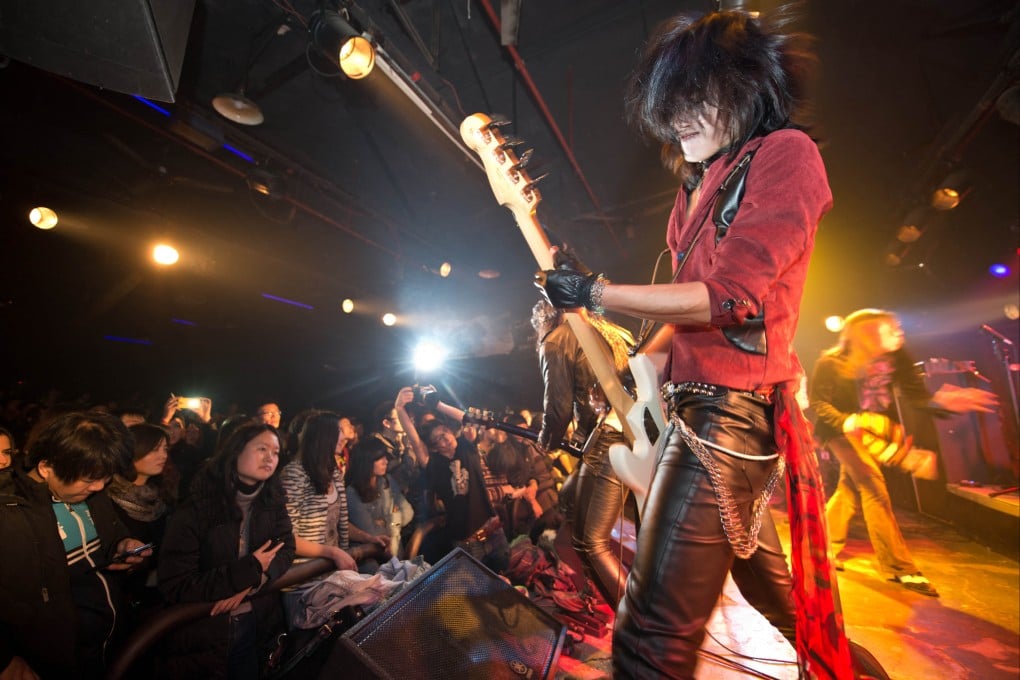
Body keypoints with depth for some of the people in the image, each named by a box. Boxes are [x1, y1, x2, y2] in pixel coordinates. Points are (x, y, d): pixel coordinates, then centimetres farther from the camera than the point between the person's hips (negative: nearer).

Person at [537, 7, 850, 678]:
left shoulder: (785, 152, -8)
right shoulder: (703, 183, 16)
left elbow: (728, 295, -21)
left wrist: (595, 291, -18)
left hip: (728, 411, -10)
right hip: (699, 402, 10)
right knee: (753, 556, 32)